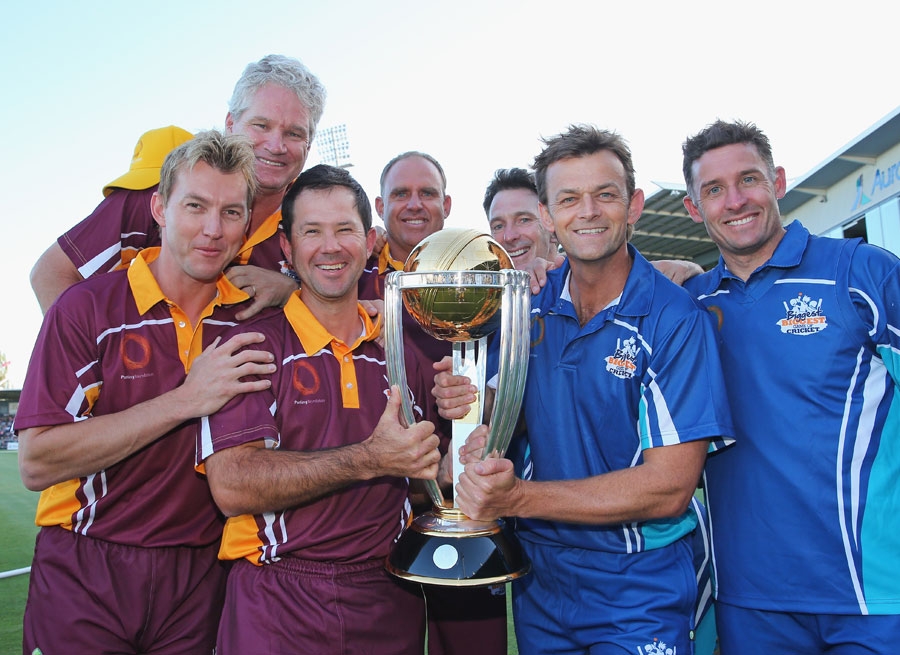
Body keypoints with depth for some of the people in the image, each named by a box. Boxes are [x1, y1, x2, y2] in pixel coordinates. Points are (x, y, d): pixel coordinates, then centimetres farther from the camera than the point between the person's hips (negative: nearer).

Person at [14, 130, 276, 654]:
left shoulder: (254, 312, -2)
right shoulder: (88, 307, -10)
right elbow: (37, 463, -16)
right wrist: (184, 401, -21)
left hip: (202, 579, 2)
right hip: (84, 582, -2)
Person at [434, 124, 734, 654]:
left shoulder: (676, 319, -17)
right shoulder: (530, 303, -3)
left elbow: (669, 488, -21)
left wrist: (519, 498, -27)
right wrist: (469, 402, -17)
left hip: (639, 592, -4)